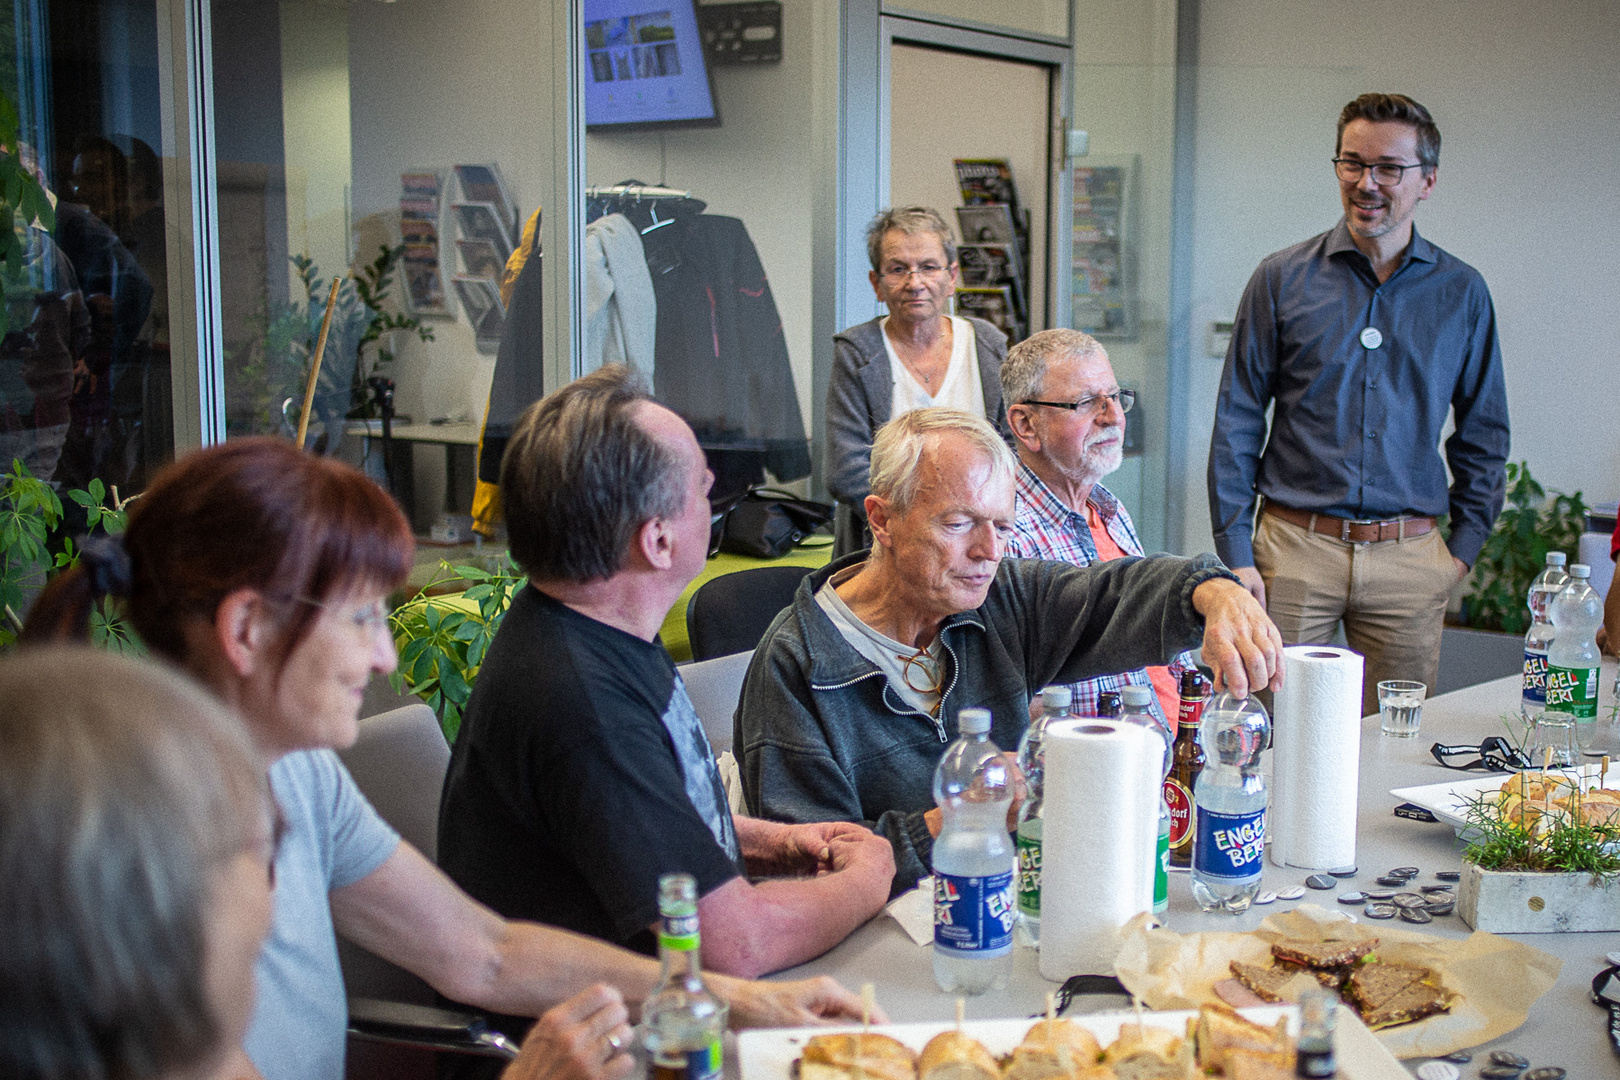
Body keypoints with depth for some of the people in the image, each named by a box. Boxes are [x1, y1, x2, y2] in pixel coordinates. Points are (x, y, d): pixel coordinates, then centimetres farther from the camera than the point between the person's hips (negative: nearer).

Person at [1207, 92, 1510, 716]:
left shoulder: (1461, 293, 6)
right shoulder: (1282, 280, 2)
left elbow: (1484, 431, 15)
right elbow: (1237, 422, 2)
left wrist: (1465, 545, 7)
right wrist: (1236, 552, -3)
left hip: (1409, 558, 1)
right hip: (1295, 548, -1)